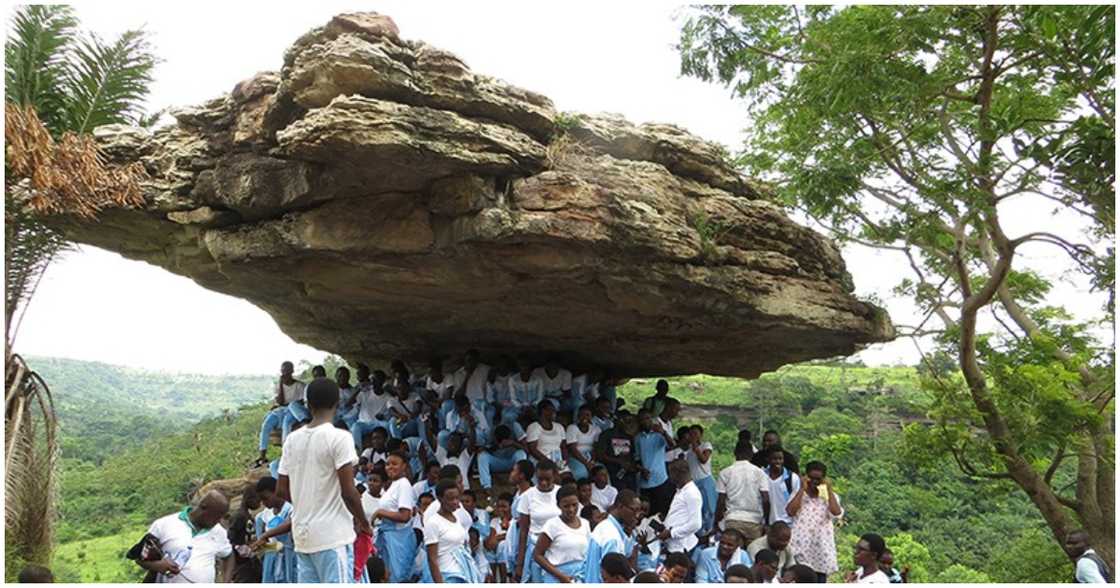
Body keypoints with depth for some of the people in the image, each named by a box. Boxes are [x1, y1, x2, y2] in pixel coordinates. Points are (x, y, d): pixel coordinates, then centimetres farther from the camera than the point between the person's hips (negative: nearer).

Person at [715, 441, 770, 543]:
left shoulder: (725, 473, 2)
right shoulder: (759, 472, 4)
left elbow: (721, 501, -1)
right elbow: (766, 500, -3)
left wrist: (716, 522, 8)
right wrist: (766, 521, 8)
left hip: (732, 521, -1)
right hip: (754, 521, 1)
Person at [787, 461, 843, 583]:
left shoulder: (830, 496, 8)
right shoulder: (798, 494, 8)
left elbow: (836, 513, -13)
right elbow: (790, 511, -11)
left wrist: (828, 489, -7)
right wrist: (802, 489, -6)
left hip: (821, 547, 1)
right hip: (800, 546, 0)